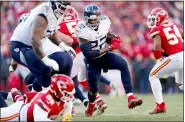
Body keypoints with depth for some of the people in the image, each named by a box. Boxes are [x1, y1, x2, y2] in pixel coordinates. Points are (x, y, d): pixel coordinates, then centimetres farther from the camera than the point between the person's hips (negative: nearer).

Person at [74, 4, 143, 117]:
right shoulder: (83, 31, -25)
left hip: (105, 56, 3)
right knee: (93, 88, 1)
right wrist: (106, 49, -30)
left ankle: (130, 98, -32)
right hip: (92, 61, -3)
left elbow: (110, 38, 7)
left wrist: (114, 41, -17)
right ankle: (90, 108, 40)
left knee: (123, 64, -25)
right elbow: (88, 54, -28)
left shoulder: (104, 22, -10)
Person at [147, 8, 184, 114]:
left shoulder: (157, 30, -3)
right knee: (181, 83, 29)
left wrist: (159, 58, 1)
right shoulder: (173, 26, 18)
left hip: (175, 58, -7)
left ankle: (160, 105, 0)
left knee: (153, 76, 8)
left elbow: (157, 46, -17)